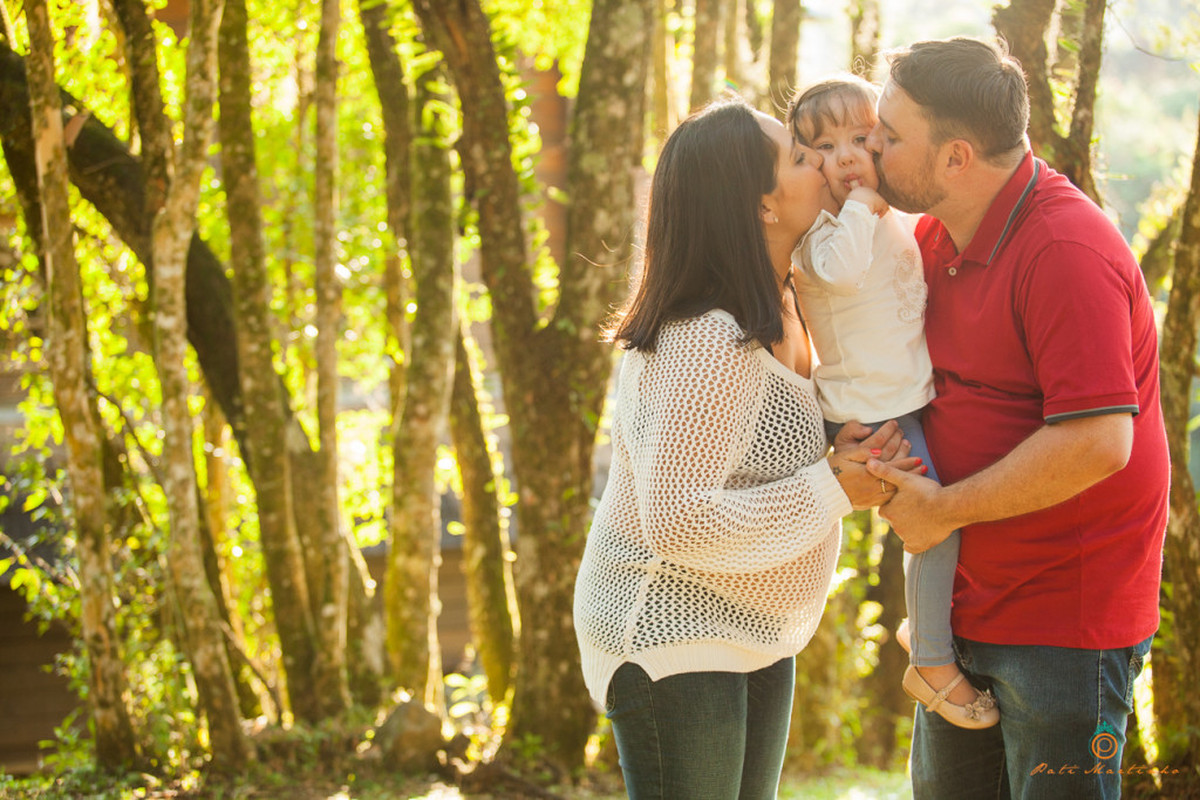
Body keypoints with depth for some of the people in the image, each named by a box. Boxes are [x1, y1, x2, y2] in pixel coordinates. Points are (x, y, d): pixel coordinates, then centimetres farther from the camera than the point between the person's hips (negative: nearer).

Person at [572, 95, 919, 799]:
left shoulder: (782, 315, 4)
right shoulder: (710, 343, -27)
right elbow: (678, 522, -30)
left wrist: (843, 453, -7)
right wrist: (831, 491, -24)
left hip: (757, 635, 10)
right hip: (672, 636, -10)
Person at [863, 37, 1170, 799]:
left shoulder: (1066, 251, -23)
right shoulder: (940, 234, 6)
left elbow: (1097, 444, -29)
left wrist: (943, 510, -19)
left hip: (1068, 619, -9)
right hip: (969, 608, 9)